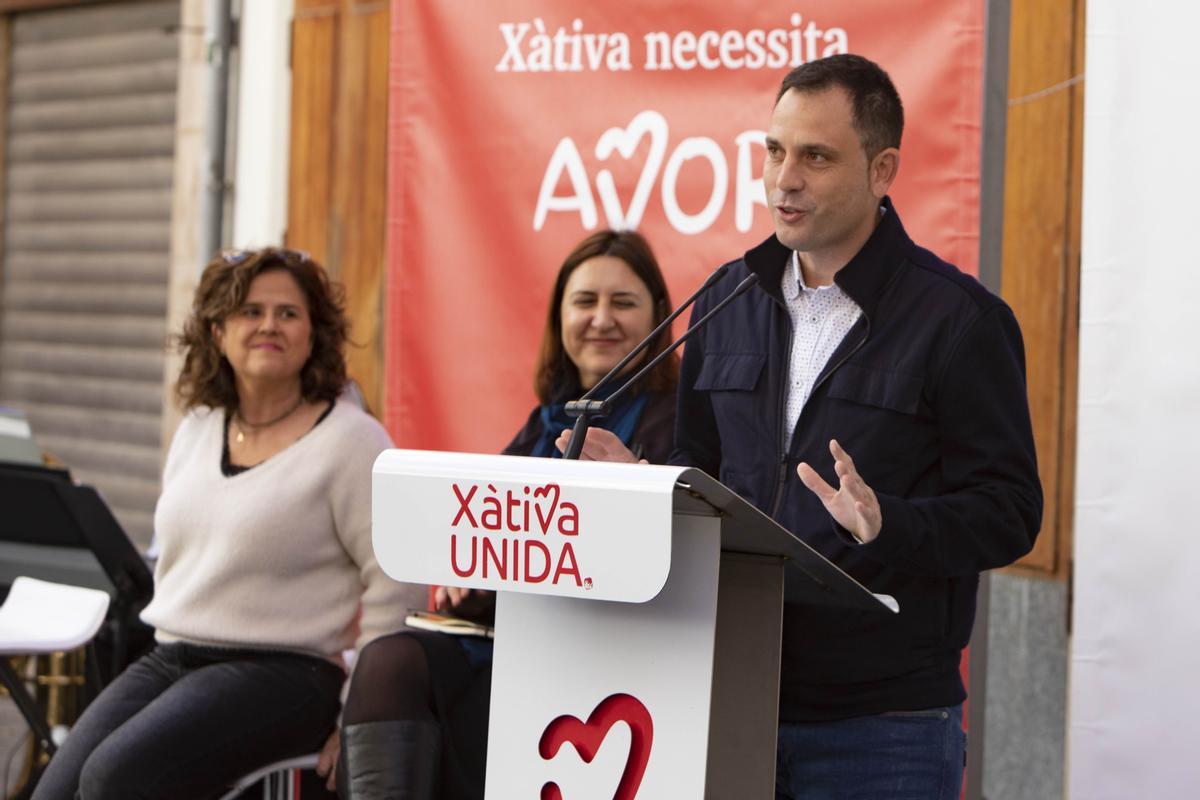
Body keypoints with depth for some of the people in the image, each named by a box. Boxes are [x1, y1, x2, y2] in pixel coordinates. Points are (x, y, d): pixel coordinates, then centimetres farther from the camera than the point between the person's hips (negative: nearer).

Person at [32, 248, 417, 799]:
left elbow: (391, 585, -11)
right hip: (167, 660, 7)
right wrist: (167, 646, 18)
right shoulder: (196, 429, 16)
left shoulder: (351, 440, -6)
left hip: (280, 670, -6)